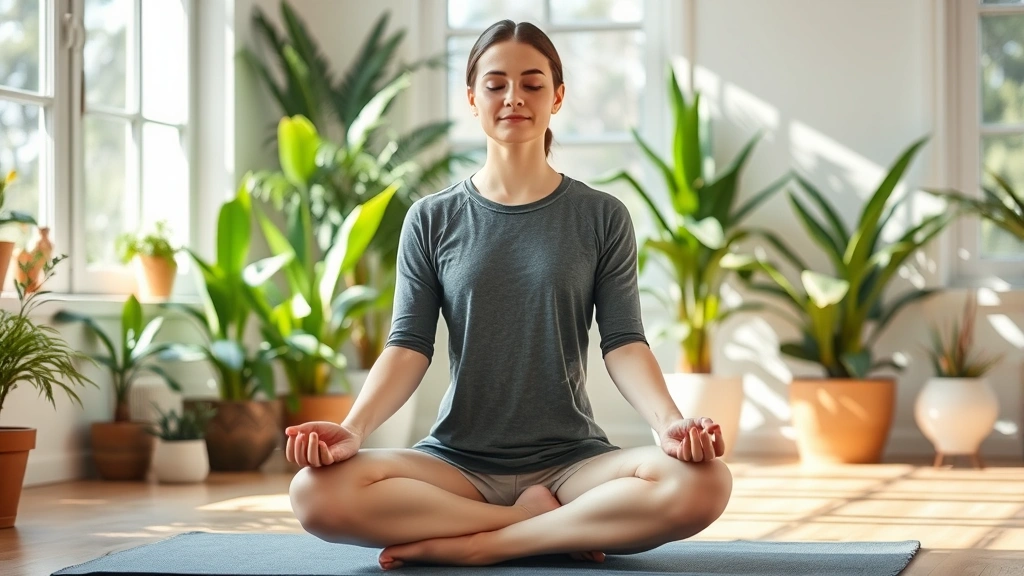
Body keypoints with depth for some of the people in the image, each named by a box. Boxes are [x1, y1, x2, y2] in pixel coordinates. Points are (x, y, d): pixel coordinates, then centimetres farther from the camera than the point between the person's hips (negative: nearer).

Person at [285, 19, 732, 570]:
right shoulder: (432, 221, 8)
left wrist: (669, 421, -22)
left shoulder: (601, 217, 6)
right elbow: (408, 346, 0)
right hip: (458, 459, 1)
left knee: (702, 483, -32)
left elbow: (623, 343, -2)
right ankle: (552, 526, -15)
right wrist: (353, 428, -20)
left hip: (570, 457, 0)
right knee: (317, 491, -30)